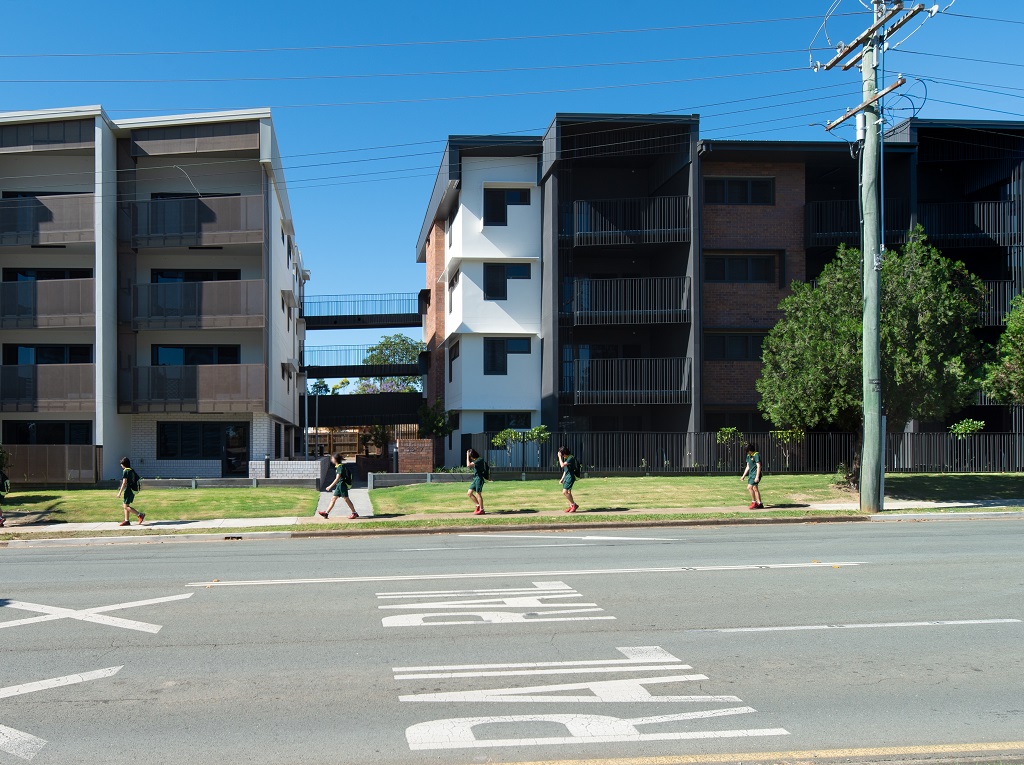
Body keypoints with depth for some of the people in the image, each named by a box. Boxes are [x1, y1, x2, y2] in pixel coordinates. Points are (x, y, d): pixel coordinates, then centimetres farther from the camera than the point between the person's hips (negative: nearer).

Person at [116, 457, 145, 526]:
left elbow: (124, 482, -18)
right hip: (133, 490, 9)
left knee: (126, 506, -6)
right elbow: (138, 478, 16)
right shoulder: (132, 470, 12)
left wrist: (120, 492, -15)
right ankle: (126, 521, 13)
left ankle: (140, 515, -14)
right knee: (126, 506, 14)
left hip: (128, 490, -9)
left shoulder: (125, 471, -13)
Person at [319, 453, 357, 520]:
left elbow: (337, 479, -22)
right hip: (339, 485, 10)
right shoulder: (338, 466, 12)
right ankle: (326, 513, 10)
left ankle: (354, 513, 5)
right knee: (333, 499, 9)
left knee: (346, 499, -3)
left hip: (342, 484, -10)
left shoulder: (340, 466, -17)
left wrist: (330, 486, -22)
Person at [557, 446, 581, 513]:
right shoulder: (565, 458, 15)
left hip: (570, 477, -10)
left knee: (565, 492, -16)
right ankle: (571, 506, 17)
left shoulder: (571, 458, -15)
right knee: (568, 492, 11)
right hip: (566, 477, 10)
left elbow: (562, 465, -25)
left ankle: (574, 505, -9)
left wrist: (559, 457, -15)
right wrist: (562, 478, 22)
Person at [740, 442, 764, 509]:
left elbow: (758, 466, -17)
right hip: (751, 474, 9)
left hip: (755, 474, -9)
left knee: (749, 487, -15)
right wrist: (743, 476, 20)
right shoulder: (748, 456, 14)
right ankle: (759, 504, 13)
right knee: (755, 488, 8)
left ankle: (753, 502, -7)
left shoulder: (756, 455, -13)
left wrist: (757, 477, -23)